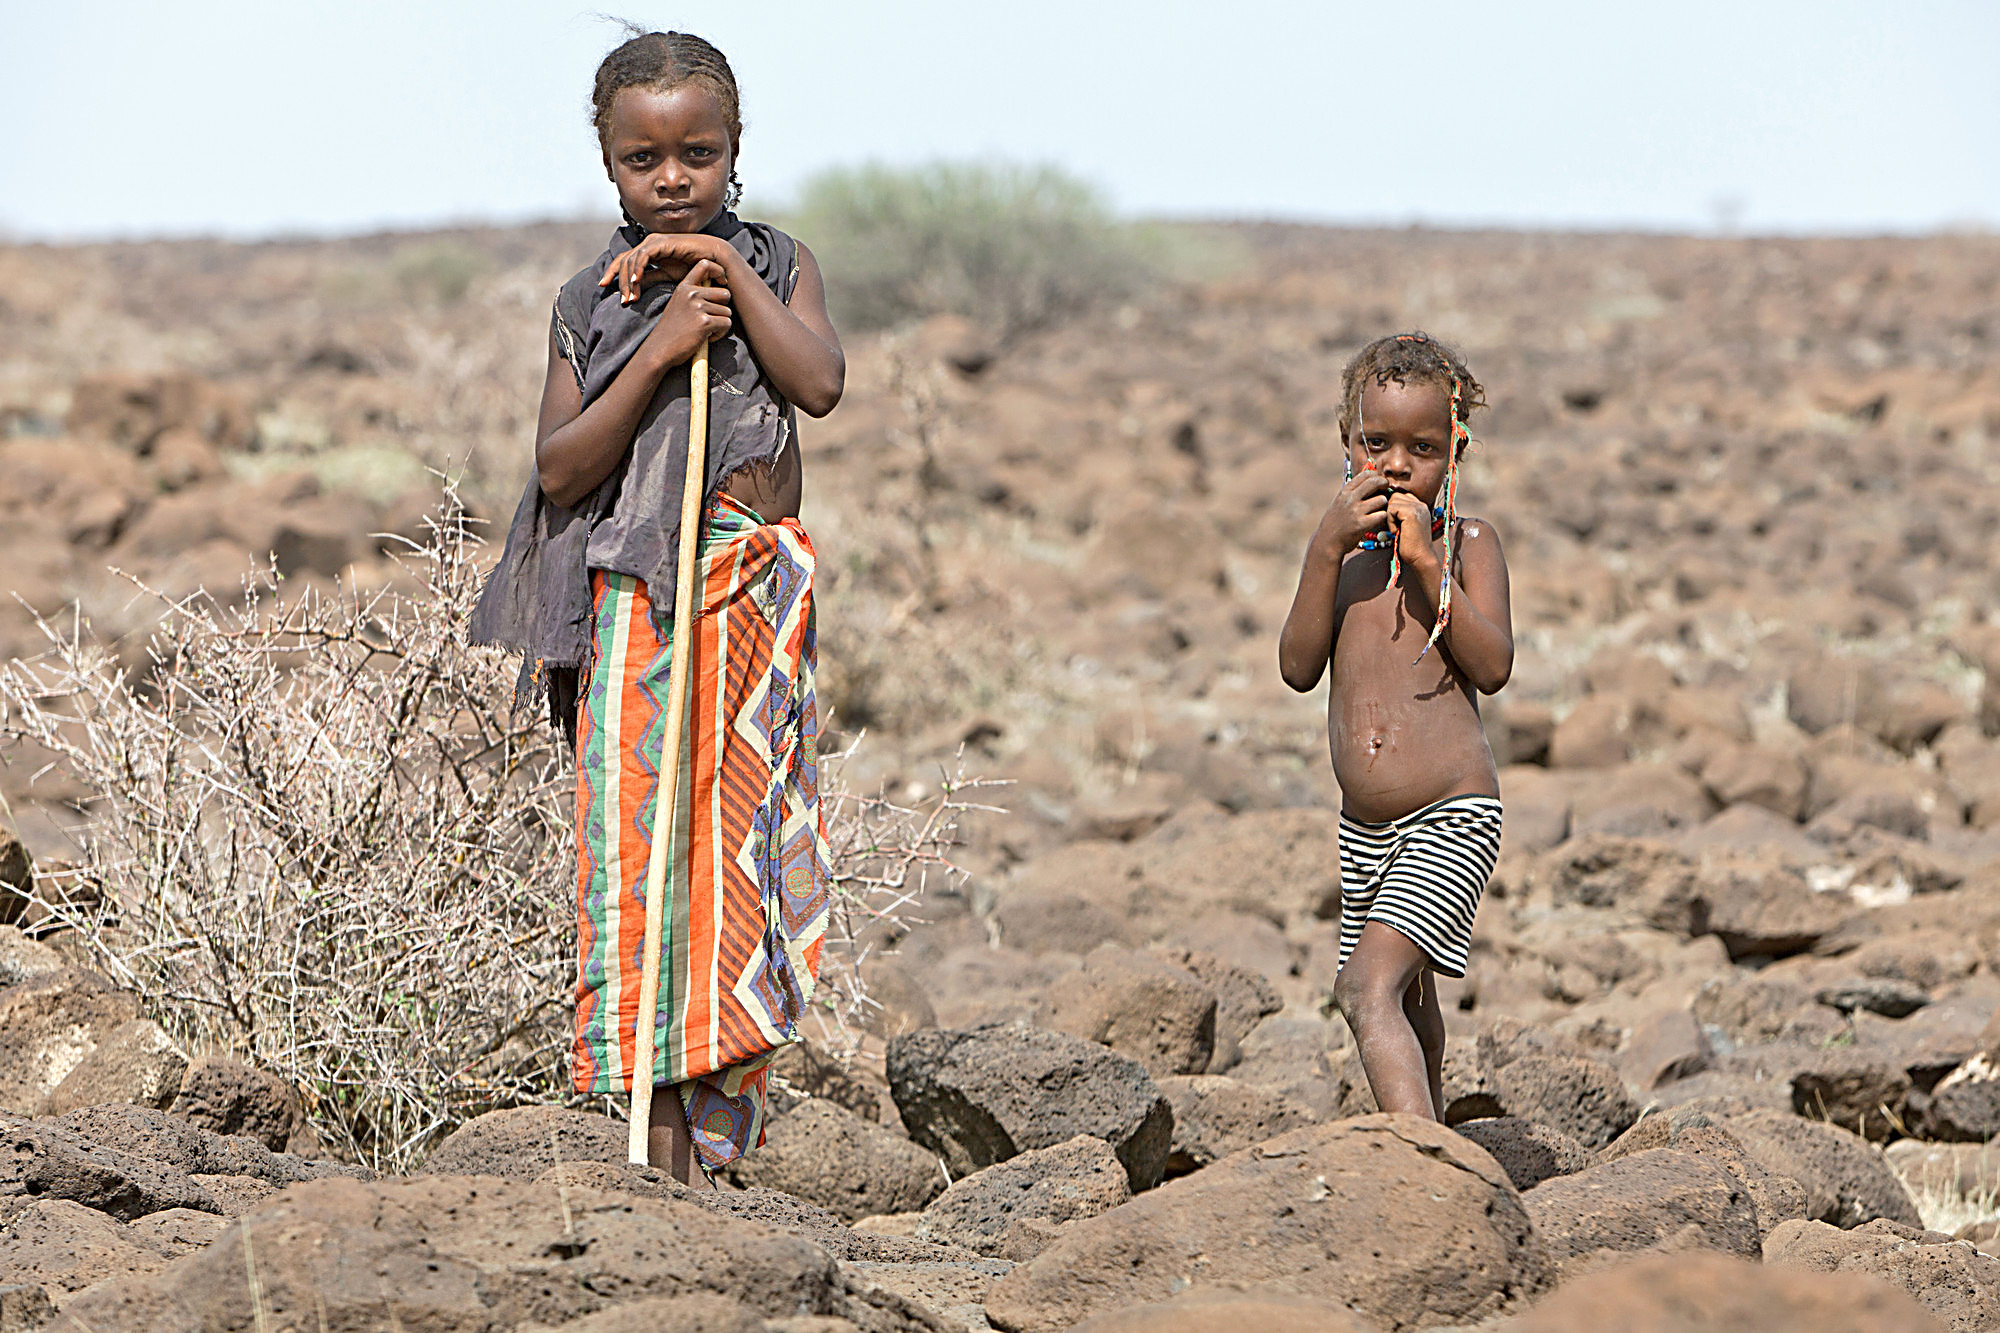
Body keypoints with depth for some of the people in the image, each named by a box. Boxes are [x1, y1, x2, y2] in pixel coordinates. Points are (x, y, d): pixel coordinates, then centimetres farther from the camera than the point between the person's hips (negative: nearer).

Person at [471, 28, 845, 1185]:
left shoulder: (778, 266, 9)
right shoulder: (591, 304, 5)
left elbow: (821, 383, -10)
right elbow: (560, 467, -5)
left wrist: (731, 273, -10)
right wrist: (658, 350, -14)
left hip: (762, 600, 1)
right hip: (640, 600, -1)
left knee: (740, 841, 5)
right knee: (641, 841, -6)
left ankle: (724, 1116, 15)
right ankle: (667, 1141, -4)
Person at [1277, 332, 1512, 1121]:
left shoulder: (1468, 541, -4)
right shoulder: (1341, 542, 9)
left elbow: (1492, 667, -16)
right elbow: (1299, 667, -3)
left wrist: (1427, 561, -20)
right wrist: (1329, 550, -13)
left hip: (1451, 818, -6)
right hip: (1366, 827, 6)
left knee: (1370, 988, -24)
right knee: (1408, 997, 23)